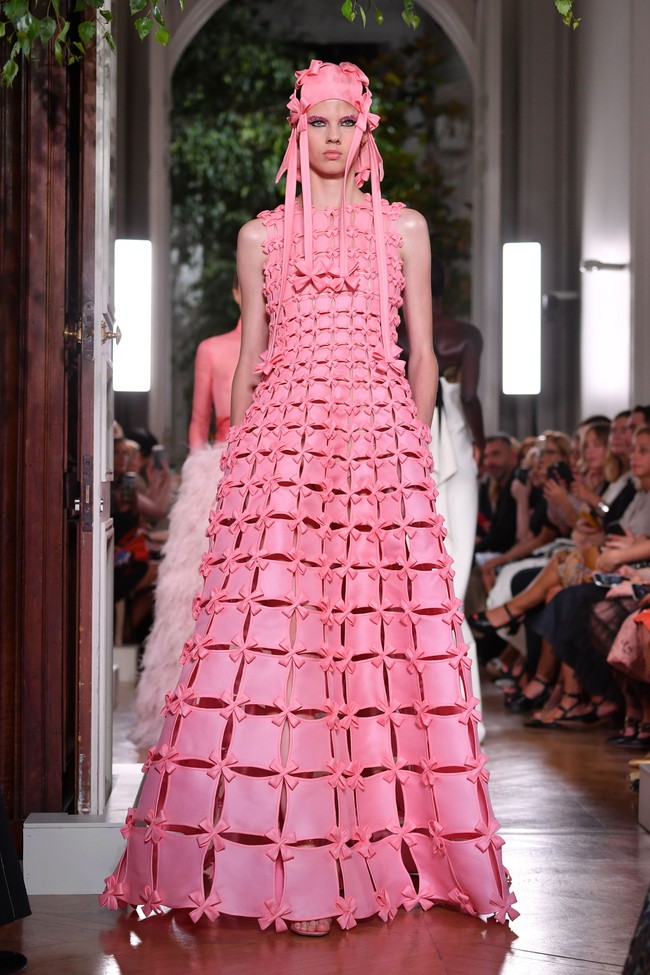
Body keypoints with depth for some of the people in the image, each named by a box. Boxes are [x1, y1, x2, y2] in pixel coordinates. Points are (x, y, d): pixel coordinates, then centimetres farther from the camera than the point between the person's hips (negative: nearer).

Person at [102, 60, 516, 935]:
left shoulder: (404, 228, 13)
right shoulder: (263, 235, 14)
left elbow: (423, 353, 12)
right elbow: (248, 356, 13)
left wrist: (415, 449, 6)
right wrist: (238, 454, 8)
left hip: (379, 434, 0)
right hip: (280, 434, 0)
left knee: (382, 623, -5)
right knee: (266, 622, -8)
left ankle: (388, 843, 4)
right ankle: (264, 851, 0)